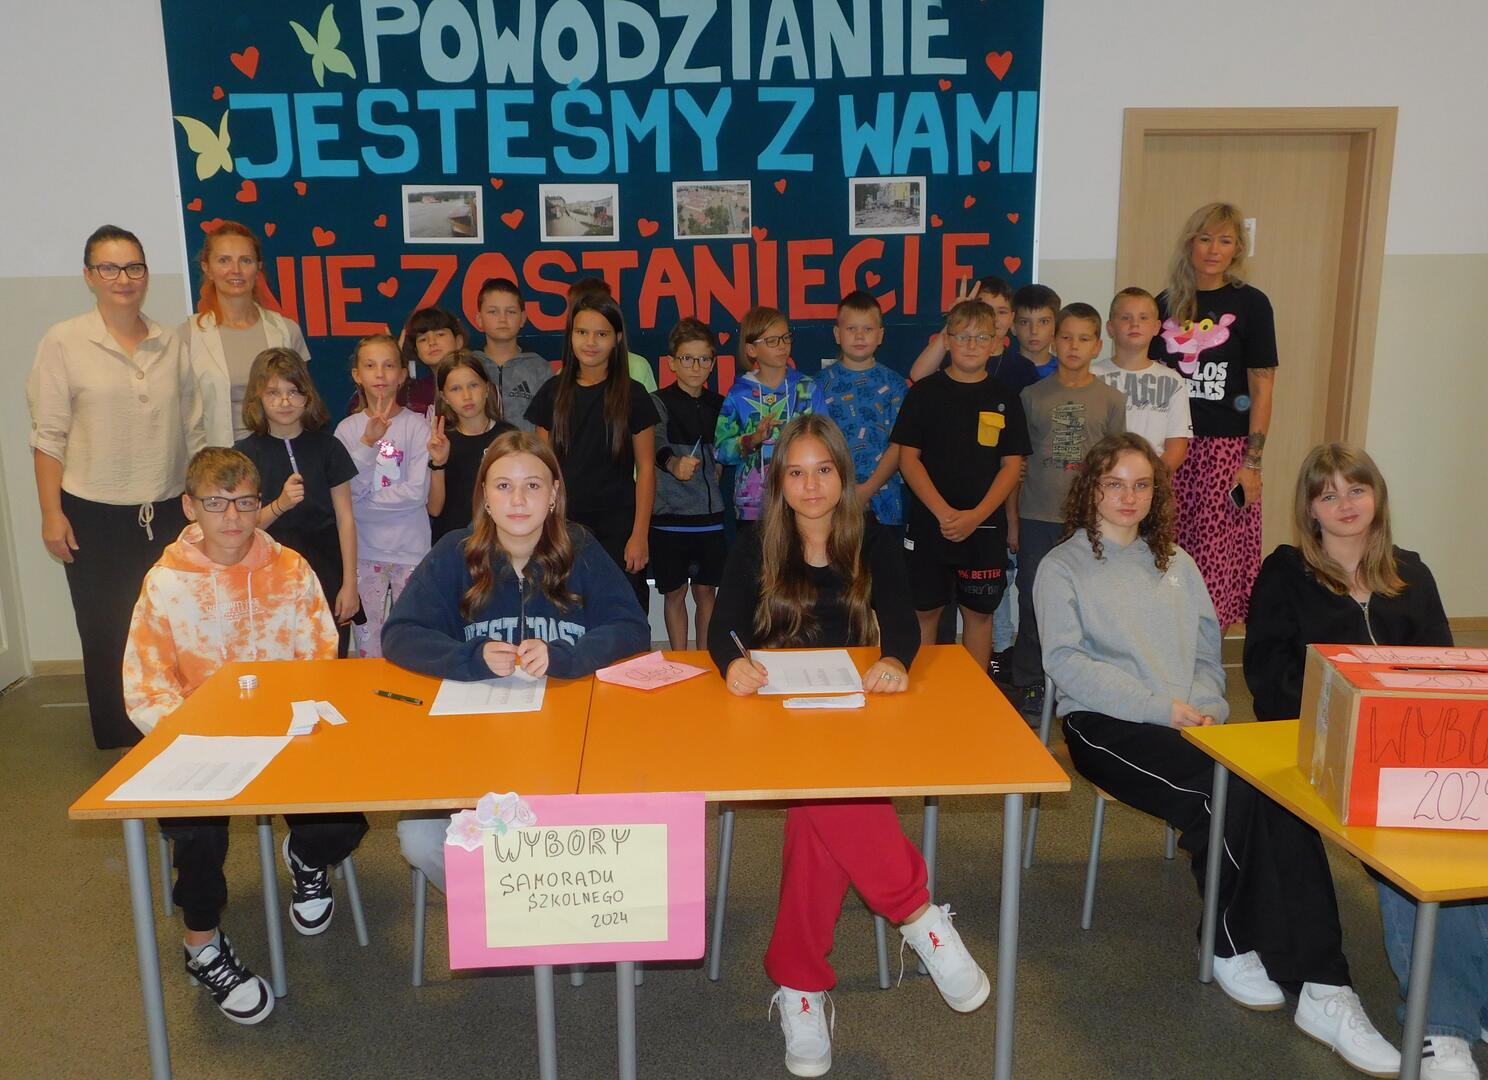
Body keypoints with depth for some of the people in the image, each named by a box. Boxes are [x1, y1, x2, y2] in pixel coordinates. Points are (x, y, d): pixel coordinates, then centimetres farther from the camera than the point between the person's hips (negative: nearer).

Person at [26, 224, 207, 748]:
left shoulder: (170, 344, 6)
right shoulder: (64, 343, -3)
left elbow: (193, 432, 11)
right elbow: (49, 436, -5)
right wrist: (52, 513, -9)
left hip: (167, 513, 3)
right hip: (95, 516, -3)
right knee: (109, 637, 7)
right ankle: (122, 748, 21)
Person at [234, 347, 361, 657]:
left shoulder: (327, 446, 2)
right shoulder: (245, 453, 2)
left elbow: (345, 519, 1)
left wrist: (350, 584, -4)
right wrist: (280, 505, -18)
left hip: (326, 574, 0)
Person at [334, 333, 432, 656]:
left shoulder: (417, 426, -5)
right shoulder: (347, 428, 2)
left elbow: (417, 493, -11)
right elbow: (347, 490, -9)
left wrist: (363, 502, -9)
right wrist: (368, 442, -18)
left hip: (410, 548, -2)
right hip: (364, 552, 2)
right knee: (367, 642, 8)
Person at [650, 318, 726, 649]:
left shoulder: (719, 404, 8)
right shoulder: (659, 403, -6)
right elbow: (657, 443, -27)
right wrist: (673, 463, -46)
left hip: (710, 511, 4)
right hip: (670, 511, -3)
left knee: (706, 590, 11)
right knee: (675, 592, 6)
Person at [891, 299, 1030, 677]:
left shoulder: (1004, 399, 5)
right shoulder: (925, 392, 1)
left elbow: (1012, 465, 2)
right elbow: (908, 458, -3)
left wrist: (975, 516, -11)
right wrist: (944, 513, -13)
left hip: (985, 527, 1)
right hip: (930, 524, -1)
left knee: (979, 611, 8)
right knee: (926, 610, 4)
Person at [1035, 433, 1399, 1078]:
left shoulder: (1176, 565, 25)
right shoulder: (1063, 567, 8)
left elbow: (1208, 653, 21)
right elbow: (1066, 662, -5)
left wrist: (1207, 707, -2)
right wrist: (1162, 707, -14)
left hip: (1189, 722, 4)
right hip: (1105, 724, -4)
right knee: (1222, 789, -31)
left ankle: (1322, 986, -27)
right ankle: (1232, 946, -11)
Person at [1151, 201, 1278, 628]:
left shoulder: (1249, 304, 1)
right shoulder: (1165, 304, 11)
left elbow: (1262, 388, -2)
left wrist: (1252, 463, -8)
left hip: (1226, 448, -3)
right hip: (1172, 448, 3)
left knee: (1215, 560, -5)